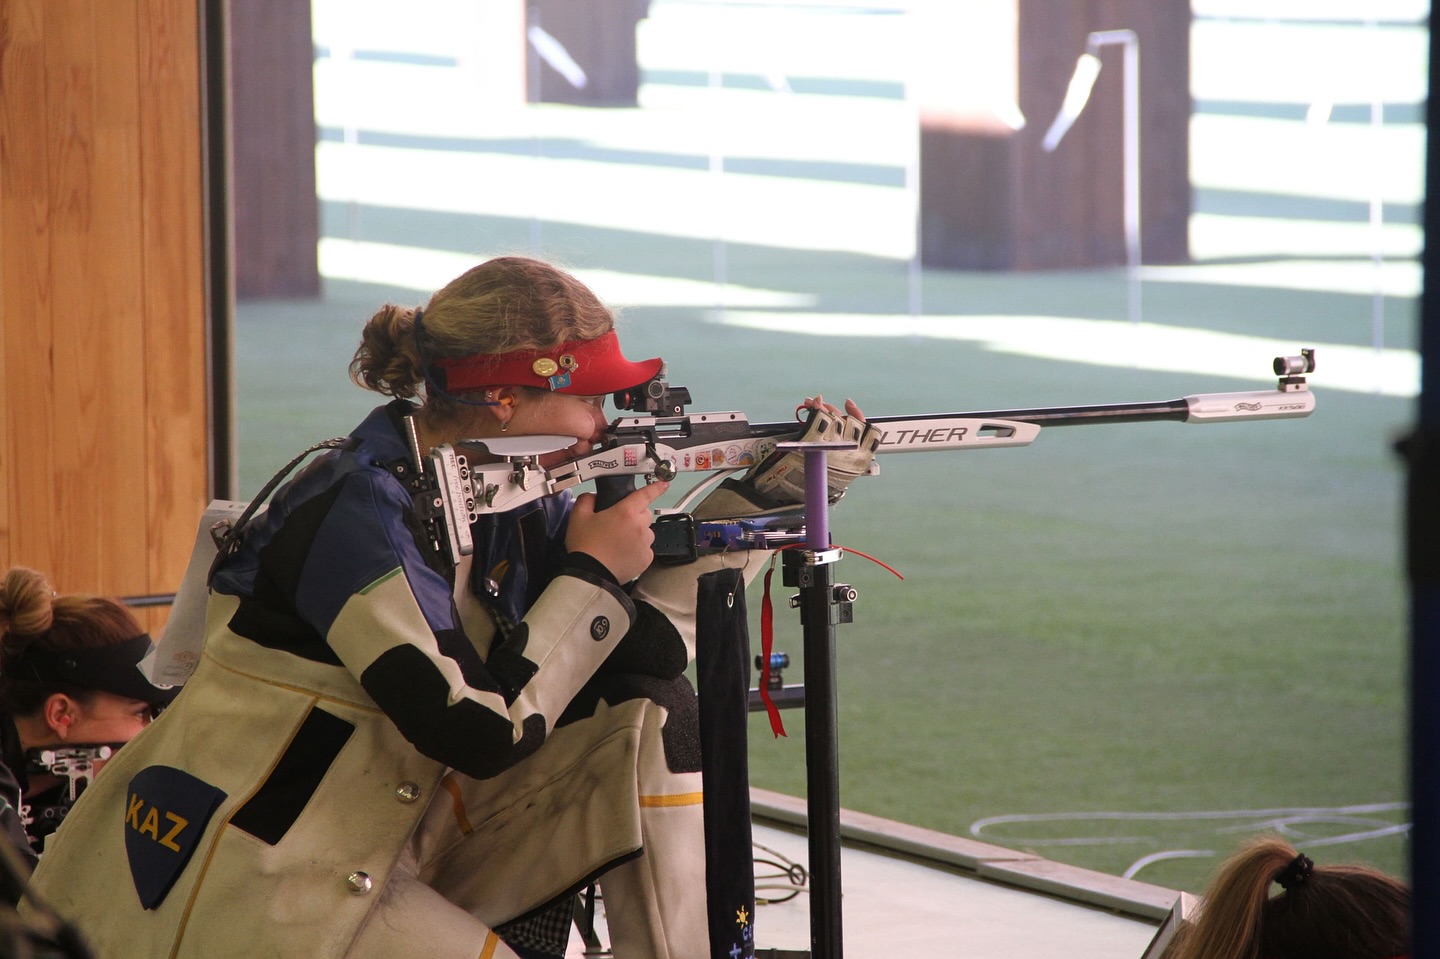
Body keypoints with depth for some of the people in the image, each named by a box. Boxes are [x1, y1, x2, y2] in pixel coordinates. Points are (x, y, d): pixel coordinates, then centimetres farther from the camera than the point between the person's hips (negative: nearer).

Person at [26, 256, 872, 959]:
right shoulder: (359, 512, -23)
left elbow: (644, 607, 12)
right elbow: (480, 731, -26)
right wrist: (591, 574, -16)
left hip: (394, 844, 9)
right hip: (259, 881, -9)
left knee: (655, 716, 1)